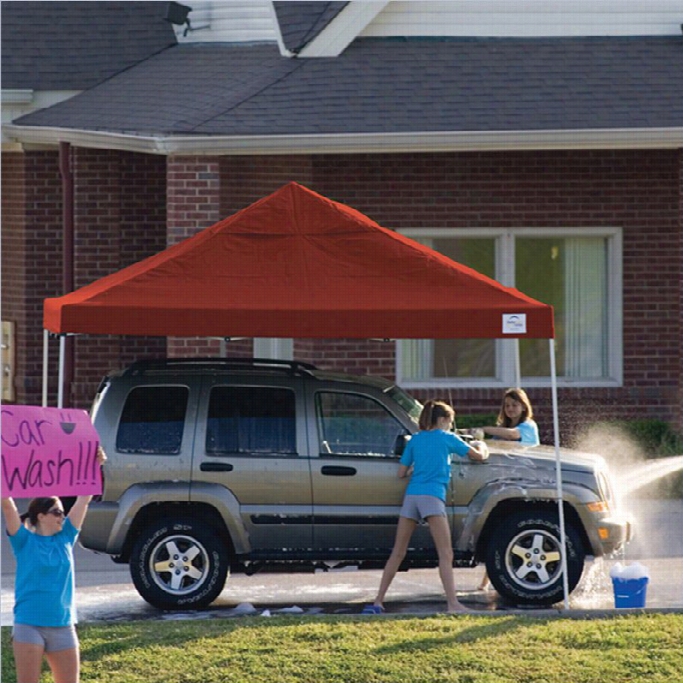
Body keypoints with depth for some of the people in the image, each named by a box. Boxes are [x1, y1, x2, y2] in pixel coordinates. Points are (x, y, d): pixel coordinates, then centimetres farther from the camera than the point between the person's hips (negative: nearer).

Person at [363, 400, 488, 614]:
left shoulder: (415, 440, 19)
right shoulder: (447, 438, 10)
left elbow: (401, 473, 18)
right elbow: (479, 456, 20)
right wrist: (481, 446, 42)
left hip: (411, 496, 5)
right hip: (432, 497, -5)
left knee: (397, 553, 11)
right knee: (445, 554, -8)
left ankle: (377, 602, 11)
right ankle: (453, 604, -19)